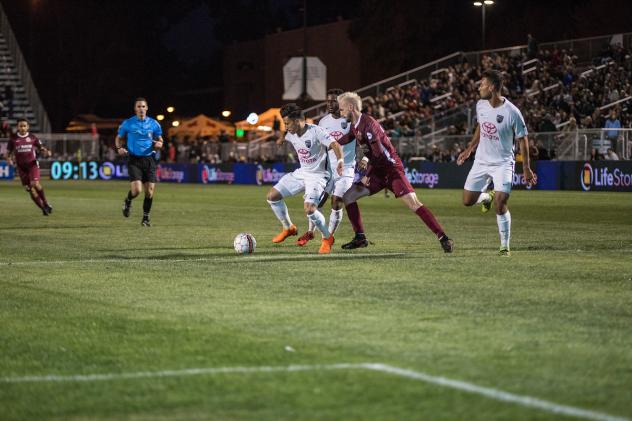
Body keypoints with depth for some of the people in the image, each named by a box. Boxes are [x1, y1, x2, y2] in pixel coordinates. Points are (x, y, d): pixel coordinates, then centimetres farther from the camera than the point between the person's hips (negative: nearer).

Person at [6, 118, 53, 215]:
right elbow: (9, 152, 9)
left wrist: (46, 152, -14)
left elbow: (41, 149, 9)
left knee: (35, 184, -22)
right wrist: (9, 159, -13)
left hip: (32, 164, -2)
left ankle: (46, 203, -2)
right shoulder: (13, 139, 3)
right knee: (29, 189, -2)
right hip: (21, 167, 2)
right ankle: (43, 208, 10)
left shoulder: (32, 137, 2)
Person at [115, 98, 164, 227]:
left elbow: (160, 140, 14)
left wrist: (159, 144, -10)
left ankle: (146, 218, 17)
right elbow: (118, 138, 12)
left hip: (149, 159, 2)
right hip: (134, 159, -2)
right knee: (137, 190, -17)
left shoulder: (153, 124, 5)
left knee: (149, 191, 0)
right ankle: (127, 202, 18)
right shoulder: (128, 123, 1)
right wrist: (119, 148, -9)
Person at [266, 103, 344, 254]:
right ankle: (288, 228, 22)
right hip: (301, 173, 8)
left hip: (318, 175, -8)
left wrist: (340, 160, -50)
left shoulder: (316, 132, -22)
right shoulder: (291, 134, 0)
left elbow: (335, 145, -34)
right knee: (272, 196, 1)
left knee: (309, 209, -28)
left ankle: (327, 239, -3)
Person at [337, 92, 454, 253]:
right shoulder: (354, 126, 8)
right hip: (376, 171, 9)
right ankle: (360, 238, 12)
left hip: (391, 168, -9)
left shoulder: (368, 124, -20)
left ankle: (443, 238, -20)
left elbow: (379, 154, -22)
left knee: (413, 203, -19)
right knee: (347, 196, 3)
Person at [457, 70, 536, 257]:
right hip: (481, 161, 6)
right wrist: (469, 149, 19)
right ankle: (487, 197, 40)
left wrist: (526, 168, -9)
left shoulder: (512, 112, -19)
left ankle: (505, 246, -3)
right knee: (467, 200, 6)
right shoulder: (481, 105, -2)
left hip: (503, 164, -6)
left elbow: (522, 139, -9)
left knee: (500, 205, -16)